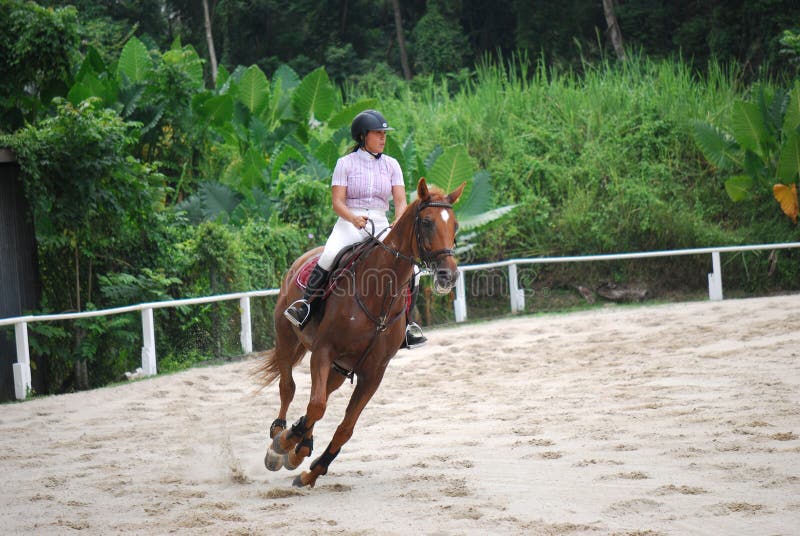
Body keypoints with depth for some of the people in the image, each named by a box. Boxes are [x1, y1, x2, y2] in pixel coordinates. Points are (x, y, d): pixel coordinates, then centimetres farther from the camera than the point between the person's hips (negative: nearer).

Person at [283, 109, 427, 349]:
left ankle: (404, 322, 3)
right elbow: (337, 202, -6)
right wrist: (353, 218, -27)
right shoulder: (346, 163, 1)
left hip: (381, 227, 3)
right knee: (329, 258, -34)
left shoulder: (391, 165, 10)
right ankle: (305, 304, -20)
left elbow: (400, 200, 2)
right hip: (349, 224, -3)